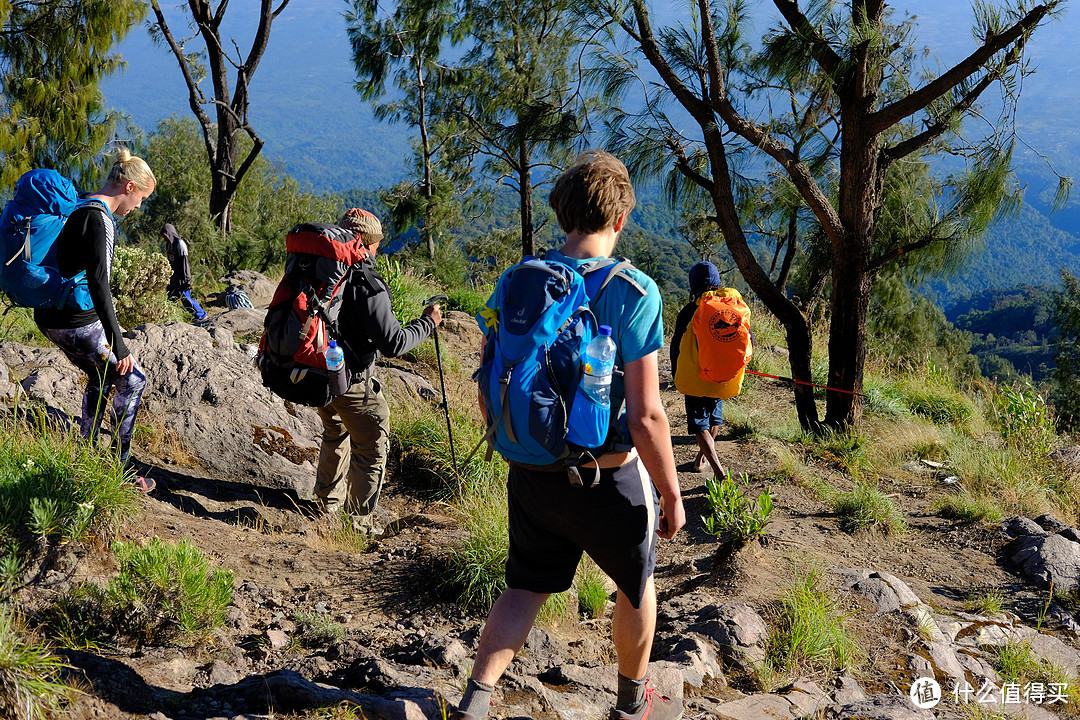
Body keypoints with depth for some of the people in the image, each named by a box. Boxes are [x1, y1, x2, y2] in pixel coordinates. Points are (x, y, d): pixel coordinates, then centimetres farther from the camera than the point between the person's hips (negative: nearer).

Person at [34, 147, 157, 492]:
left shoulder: (80, 210, 12)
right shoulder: (99, 219, -19)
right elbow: (98, 284, -26)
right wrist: (119, 346, -27)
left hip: (52, 317, 10)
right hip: (77, 324, -10)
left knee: (102, 378, 25)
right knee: (132, 380, 3)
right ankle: (119, 468, 8)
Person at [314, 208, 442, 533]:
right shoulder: (367, 285, -22)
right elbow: (393, 344, -22)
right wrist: (426, 322, -8)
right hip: (350, 381, -7)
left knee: (336, 433, 29)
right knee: (372, 446, 9)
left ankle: (328, 498, 44)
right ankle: (361, 519, 15)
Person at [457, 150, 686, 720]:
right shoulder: (632, 292, -18)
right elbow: (645, 417, -20)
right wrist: (672, 493, -8)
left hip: (531, 474, 4)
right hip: (607, 477, -4)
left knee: (525, 588, 21)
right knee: (636, 585, 22)